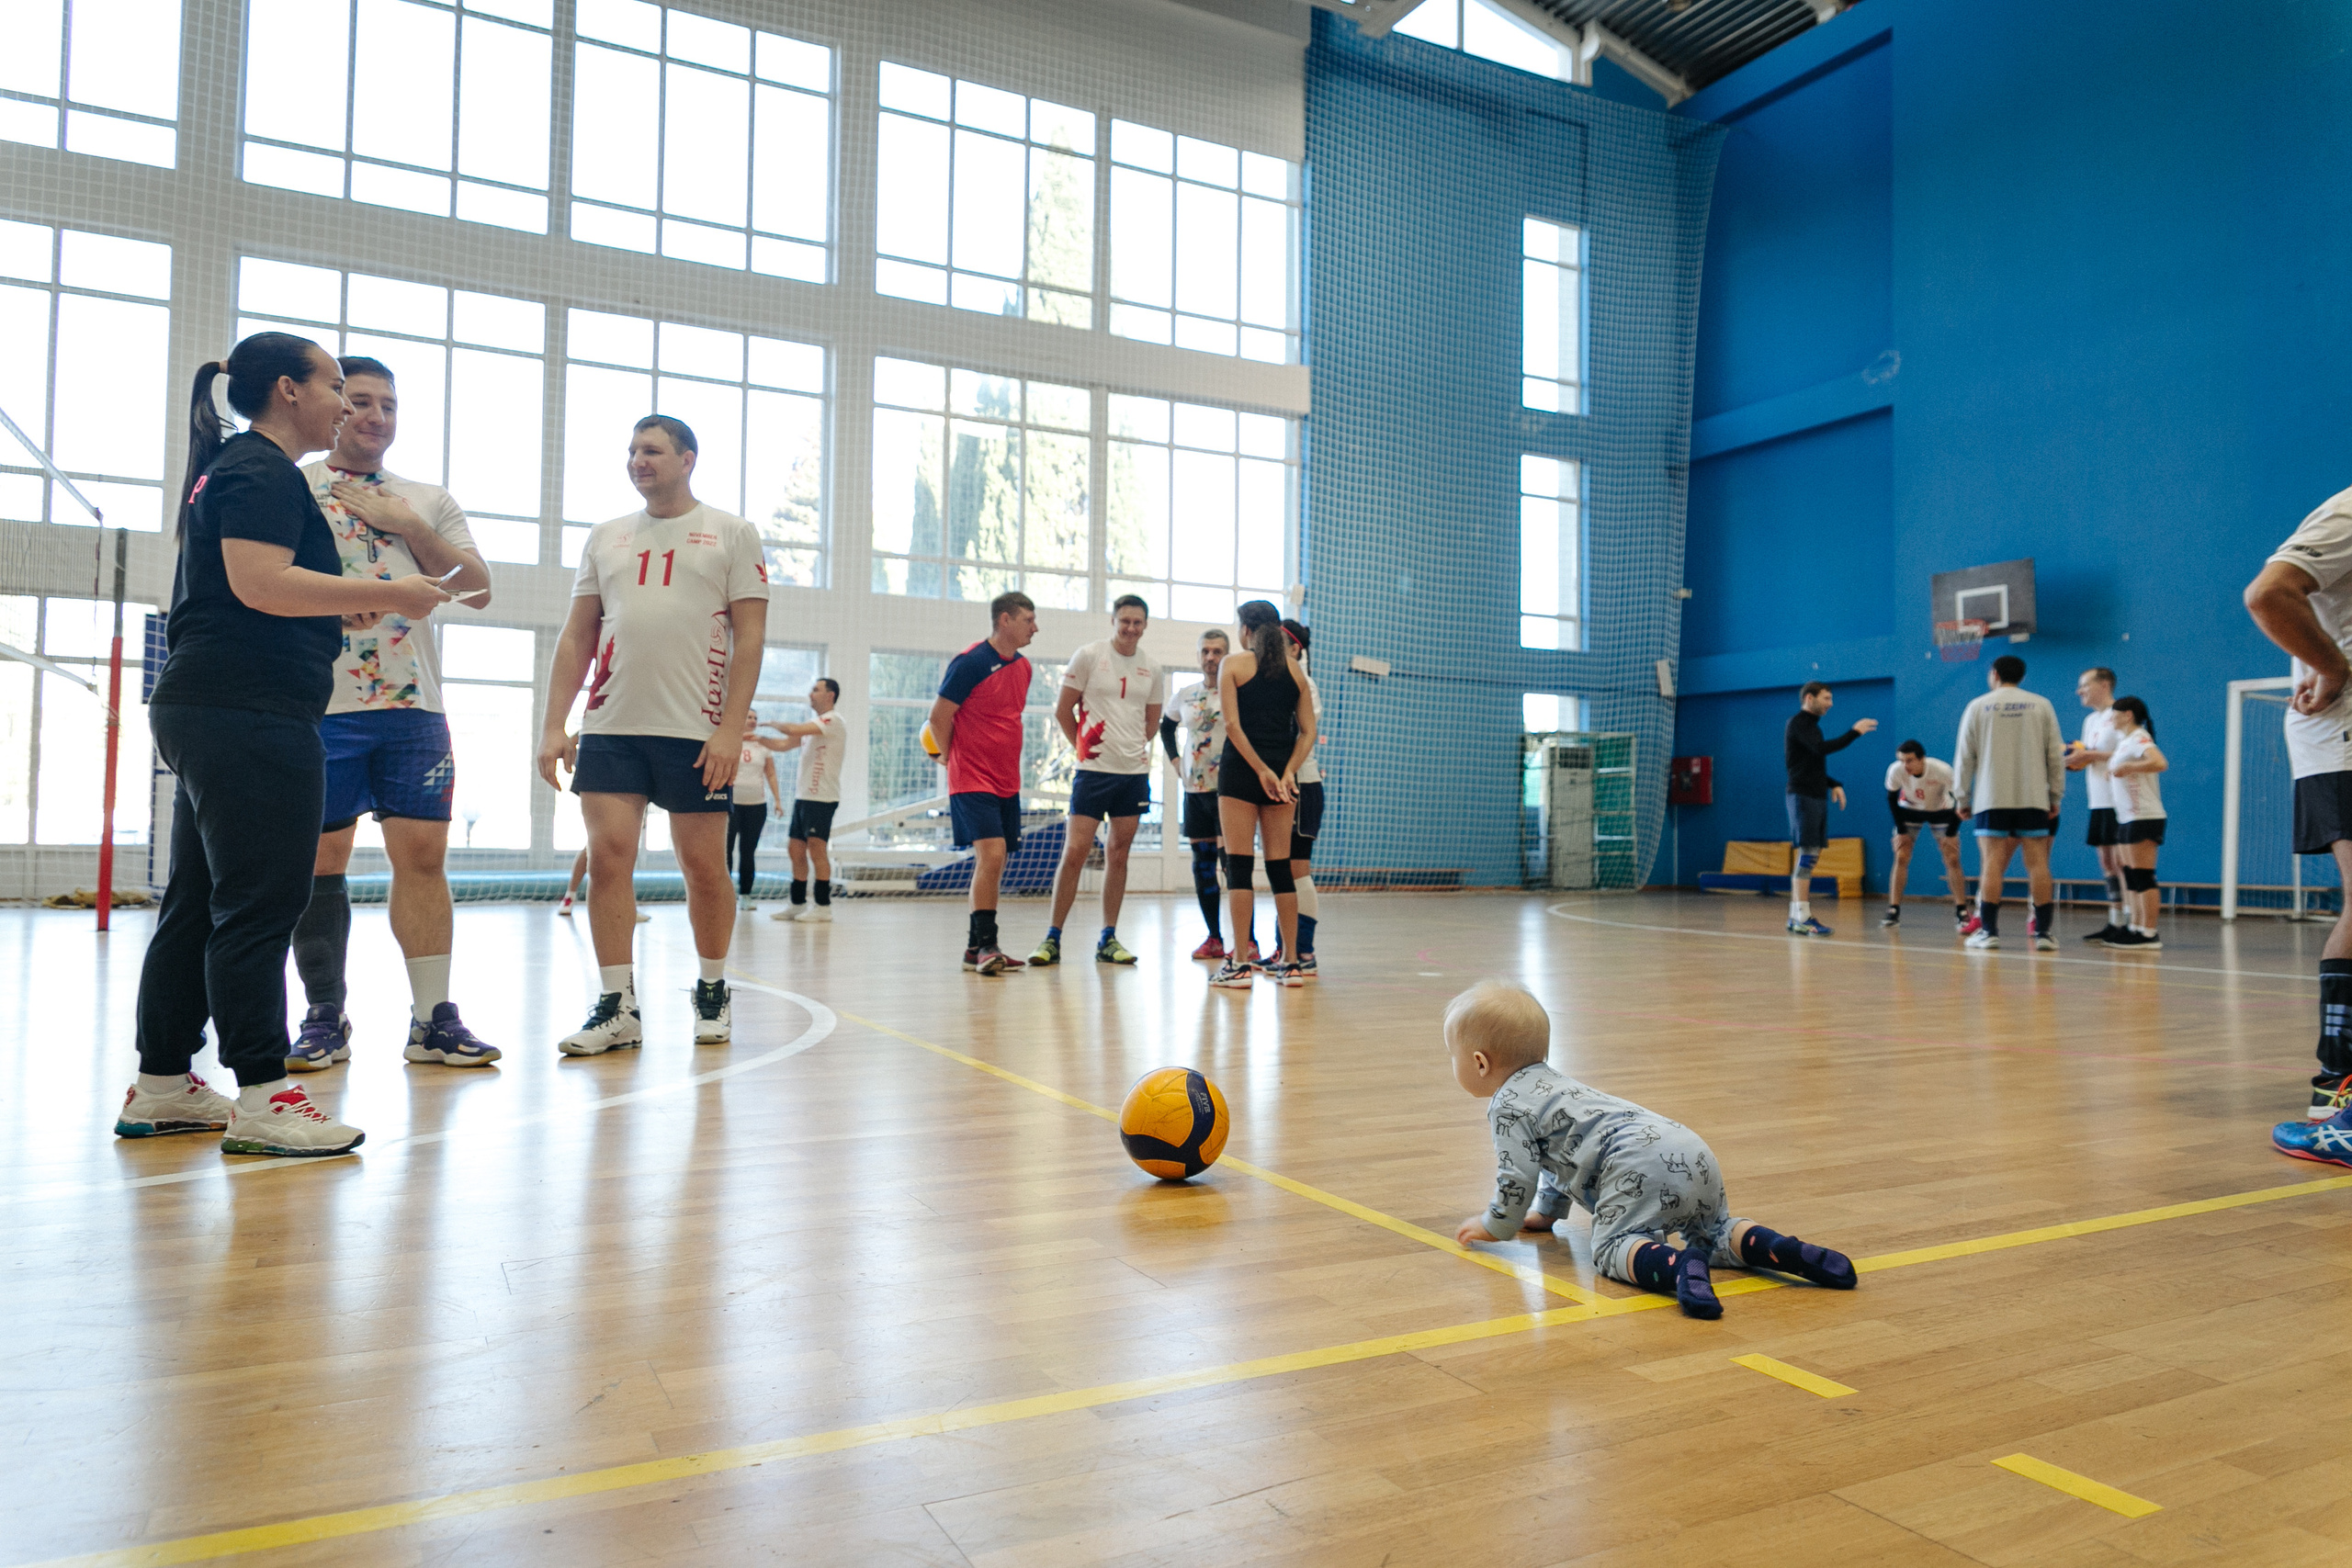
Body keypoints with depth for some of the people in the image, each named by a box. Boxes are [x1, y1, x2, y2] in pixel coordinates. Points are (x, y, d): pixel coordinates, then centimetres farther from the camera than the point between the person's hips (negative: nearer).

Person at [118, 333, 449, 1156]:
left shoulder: (237, 468, 25)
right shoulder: (263, 470, -7)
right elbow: (260, 582, -20)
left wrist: (340, 610, 20)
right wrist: (387, 593, -15)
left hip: (205, 712, 11)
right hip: (249, 713, -11)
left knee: (198, 902, 13)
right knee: (261, 903, -10)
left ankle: (160, 1086, 20)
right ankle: (261, 1099, -8)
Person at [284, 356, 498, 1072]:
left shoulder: (429, 501, 17)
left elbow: (477, 589, 7)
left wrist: (408, 526, -2)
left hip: (413, 706, 2)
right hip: (319, 708, -2)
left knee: (423, 854, -1)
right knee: (318, 862, 2)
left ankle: (433, 1019, 5)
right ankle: (325, 1018, 14)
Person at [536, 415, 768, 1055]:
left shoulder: (732, 534, 5)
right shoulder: (605, 537, 17)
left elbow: (750, 637, -2)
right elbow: (576, 636, 15)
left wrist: (730, 731, -12)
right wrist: (554, 726, 5)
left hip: (697, 731, -3)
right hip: (609, 729, 3)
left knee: (704, 866, 3)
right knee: (608, 857, -3)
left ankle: (712, 992, 21)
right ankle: (616, 1008, 4)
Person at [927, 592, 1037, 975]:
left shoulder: (1023, 667, 11)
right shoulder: (971, 662, -12)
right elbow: (938, 717, -6)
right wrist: (950, 758, 7)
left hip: (1007, 782, 7)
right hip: (973, 781, -7)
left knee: (993, 862, 9)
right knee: (992, 854, -17)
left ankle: (976, 947, 17)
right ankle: (985, 946, -10)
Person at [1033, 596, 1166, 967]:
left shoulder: (1153, 668, 7)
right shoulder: (1088, 656, -3)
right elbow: (1063, 709, 2)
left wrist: (1132, 749, 12)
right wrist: (1083, 747, 5)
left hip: (1134, 772, 4)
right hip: (1094, 769, -3)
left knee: (1118, 854, 7)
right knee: (1075, 852, -7)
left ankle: (1108, 939, 16)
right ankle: (1052, 938, 3)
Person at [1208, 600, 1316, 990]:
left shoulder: (1233, 665, 1)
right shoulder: (1294, 669, 12)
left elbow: (1232, 725, -11)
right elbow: (1308, 731, 4)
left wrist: (1261, 770, -11)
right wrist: (1286, 772, -4)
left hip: (1241, 770, -4)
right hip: (1282, 772, 4)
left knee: (1239, 864, -1)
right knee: (1280, 866, 9)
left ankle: (1239, 965, -3)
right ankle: (1289, 963, 12)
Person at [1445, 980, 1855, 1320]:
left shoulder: (1508, 1105, 4)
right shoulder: (1551, 1083, 34)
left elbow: (1518, 1179, -1)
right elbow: (1556, 1156, 46)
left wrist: (1494, 1226, 17)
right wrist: (1548, 1212, 54)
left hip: (1640, 1166, -9)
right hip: (1695, 1155, 9)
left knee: (1614, 1246, -12)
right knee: (1713, 1234, 20)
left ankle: (1676, 1267, -40)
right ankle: (1784, 1249, -6)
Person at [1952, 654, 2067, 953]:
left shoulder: (1978, 706, 4)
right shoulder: (2041, 705, 7)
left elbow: (1965, 757, 4)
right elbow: (2056, 756, 6)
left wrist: (1962, 797, 11)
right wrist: (2056, 797, 12)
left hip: (1991, 797, -1)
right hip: (2033, 798, 1)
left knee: (1992, 863, -1)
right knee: (2037, 863, 2)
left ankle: (1989, 932, -1)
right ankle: (2043, 933, 1)